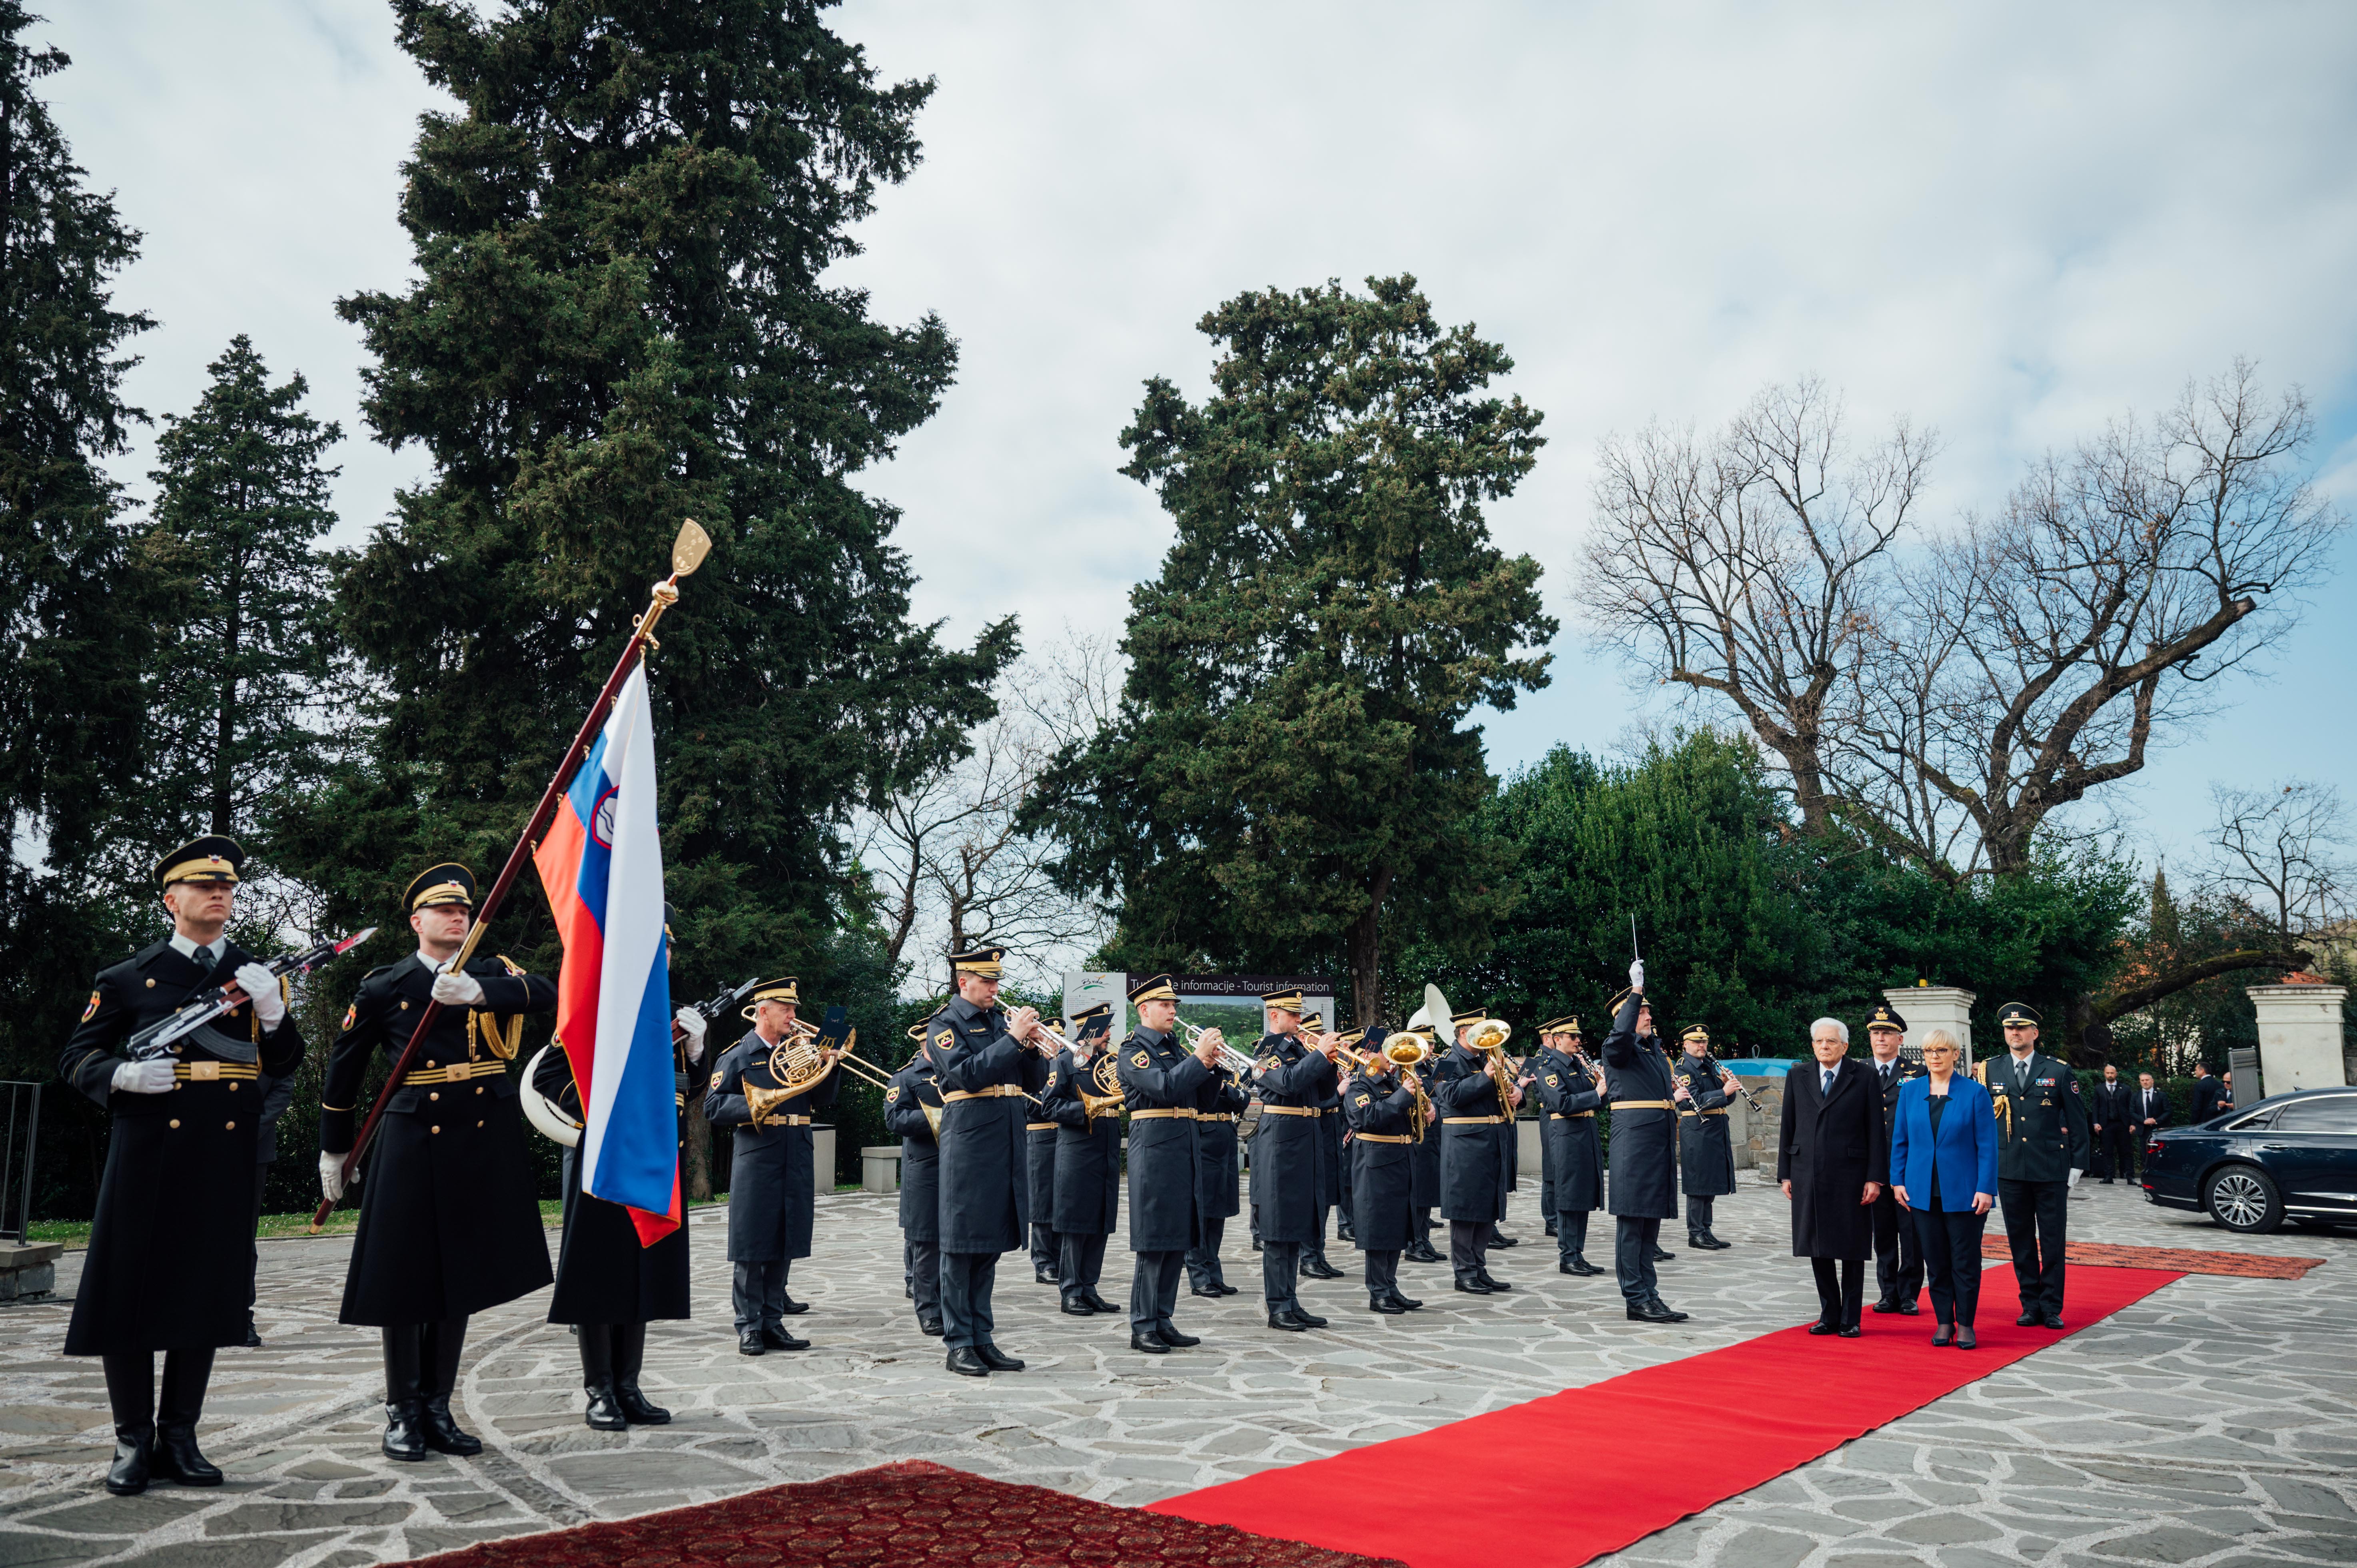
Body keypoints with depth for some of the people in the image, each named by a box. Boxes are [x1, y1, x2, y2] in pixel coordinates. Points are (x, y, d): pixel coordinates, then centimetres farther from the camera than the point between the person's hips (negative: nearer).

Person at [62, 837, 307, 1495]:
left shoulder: (259, 977, 12)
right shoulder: (128, 977, 6)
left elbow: (285, 1067, 7)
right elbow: (77, 1057, 6)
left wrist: (273, 1010, -11)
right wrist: (124, 1074, -15)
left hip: (226, 1152, 2)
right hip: (150, 1150, -2)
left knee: (207, 1292, 6)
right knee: (132, 1290, 0)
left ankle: (180, 1438, 17)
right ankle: (133, 1441, 13)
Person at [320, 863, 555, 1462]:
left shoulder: (491, 973, 7)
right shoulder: (384, 988, 2)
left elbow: (546, 994, -15)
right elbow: (344, 1069, 10)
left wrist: (478, 992, -31)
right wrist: (333, 1150, 13)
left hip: (482, 1143, 2)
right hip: (413, 1143, -2)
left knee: (461, 1276, 9)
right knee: (405, 1278, 0)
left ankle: (439, 1409, 20)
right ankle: (403, 1413, 13)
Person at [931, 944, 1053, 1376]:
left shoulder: (1005, 1019, 15)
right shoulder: (945, 1025, -2)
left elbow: (1035, 1085, 13)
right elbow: (968, 1074, -18)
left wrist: (1034, 1047, -5)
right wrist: (1013, 1039, -19)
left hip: (1009, 1144, 6)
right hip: (968, 1142, -6)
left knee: (990, 1246, 11)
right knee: (961, 1246, -1)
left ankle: (982, 1339, 18)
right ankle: (958, 1345, 6)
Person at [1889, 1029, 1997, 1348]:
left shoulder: (1975, 1093, -3)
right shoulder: (1909, 1091, 5)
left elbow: (1987, 1145, -5)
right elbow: (1900, 1140, 9)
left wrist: (1986, 1189, -11)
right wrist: (1897, 1181, 3)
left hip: (1963, 1193, -3)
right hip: (1923, 1192, 3)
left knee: (1965, 1261, 3)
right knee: (1935, 1261, 8)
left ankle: (1965, 1325, 14)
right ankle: (1944, 1322, 17)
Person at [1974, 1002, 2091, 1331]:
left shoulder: (2058, 1071, 2)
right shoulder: (1990, 1072, 6)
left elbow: (2077, 1122, 4)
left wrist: (2077, 1166, 0)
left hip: (2051, 1171, -2)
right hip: (2009, 1172, 2)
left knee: (2053, 1241, 3)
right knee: (2021, 1242, 7)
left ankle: (2052, 1307, 12)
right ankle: (2031, 1304, 16)